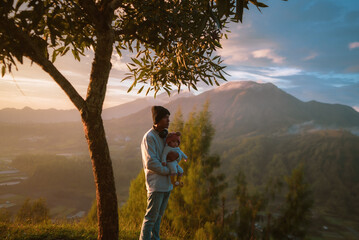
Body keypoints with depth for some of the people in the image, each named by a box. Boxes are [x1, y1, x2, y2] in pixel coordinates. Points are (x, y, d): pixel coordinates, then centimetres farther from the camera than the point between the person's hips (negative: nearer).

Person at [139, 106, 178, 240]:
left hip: (166, 184, 8)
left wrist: (176, 155, -10)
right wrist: (169, 171, -13)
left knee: (159, 216, 18)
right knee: (151, 216, -1)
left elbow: (178, 154, 14)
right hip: (156, 184, -8)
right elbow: (150, 163, -19)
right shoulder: (149, 137, -13)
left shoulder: (165, 135, 11)